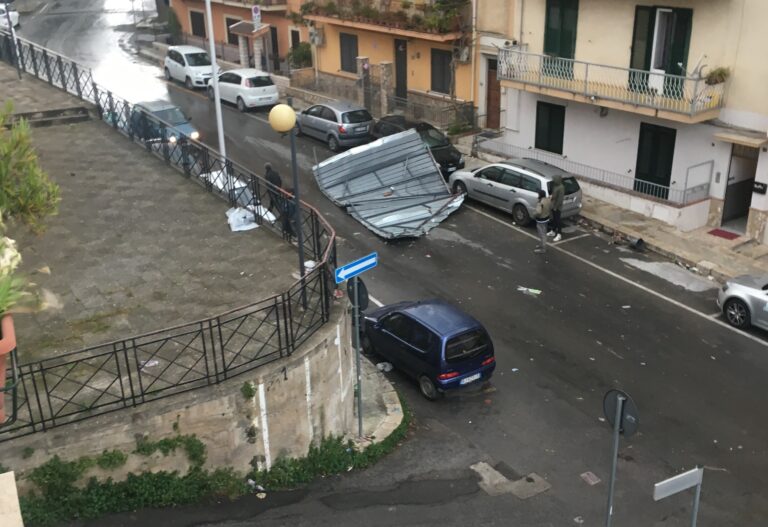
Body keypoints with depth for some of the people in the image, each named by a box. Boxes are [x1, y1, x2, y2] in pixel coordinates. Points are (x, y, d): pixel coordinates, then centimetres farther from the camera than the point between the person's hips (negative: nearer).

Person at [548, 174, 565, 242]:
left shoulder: (561, 188, -25)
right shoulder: (555, 185, 4)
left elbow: (560, 199, -24)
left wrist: (556, 207, -20)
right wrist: (551, 196, 2)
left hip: (557, 207, -9)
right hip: (553, 205, 9)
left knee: (558, 220, -2)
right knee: (554, 219, 21)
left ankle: (559, 235, 5)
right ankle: (553, 231, 35)